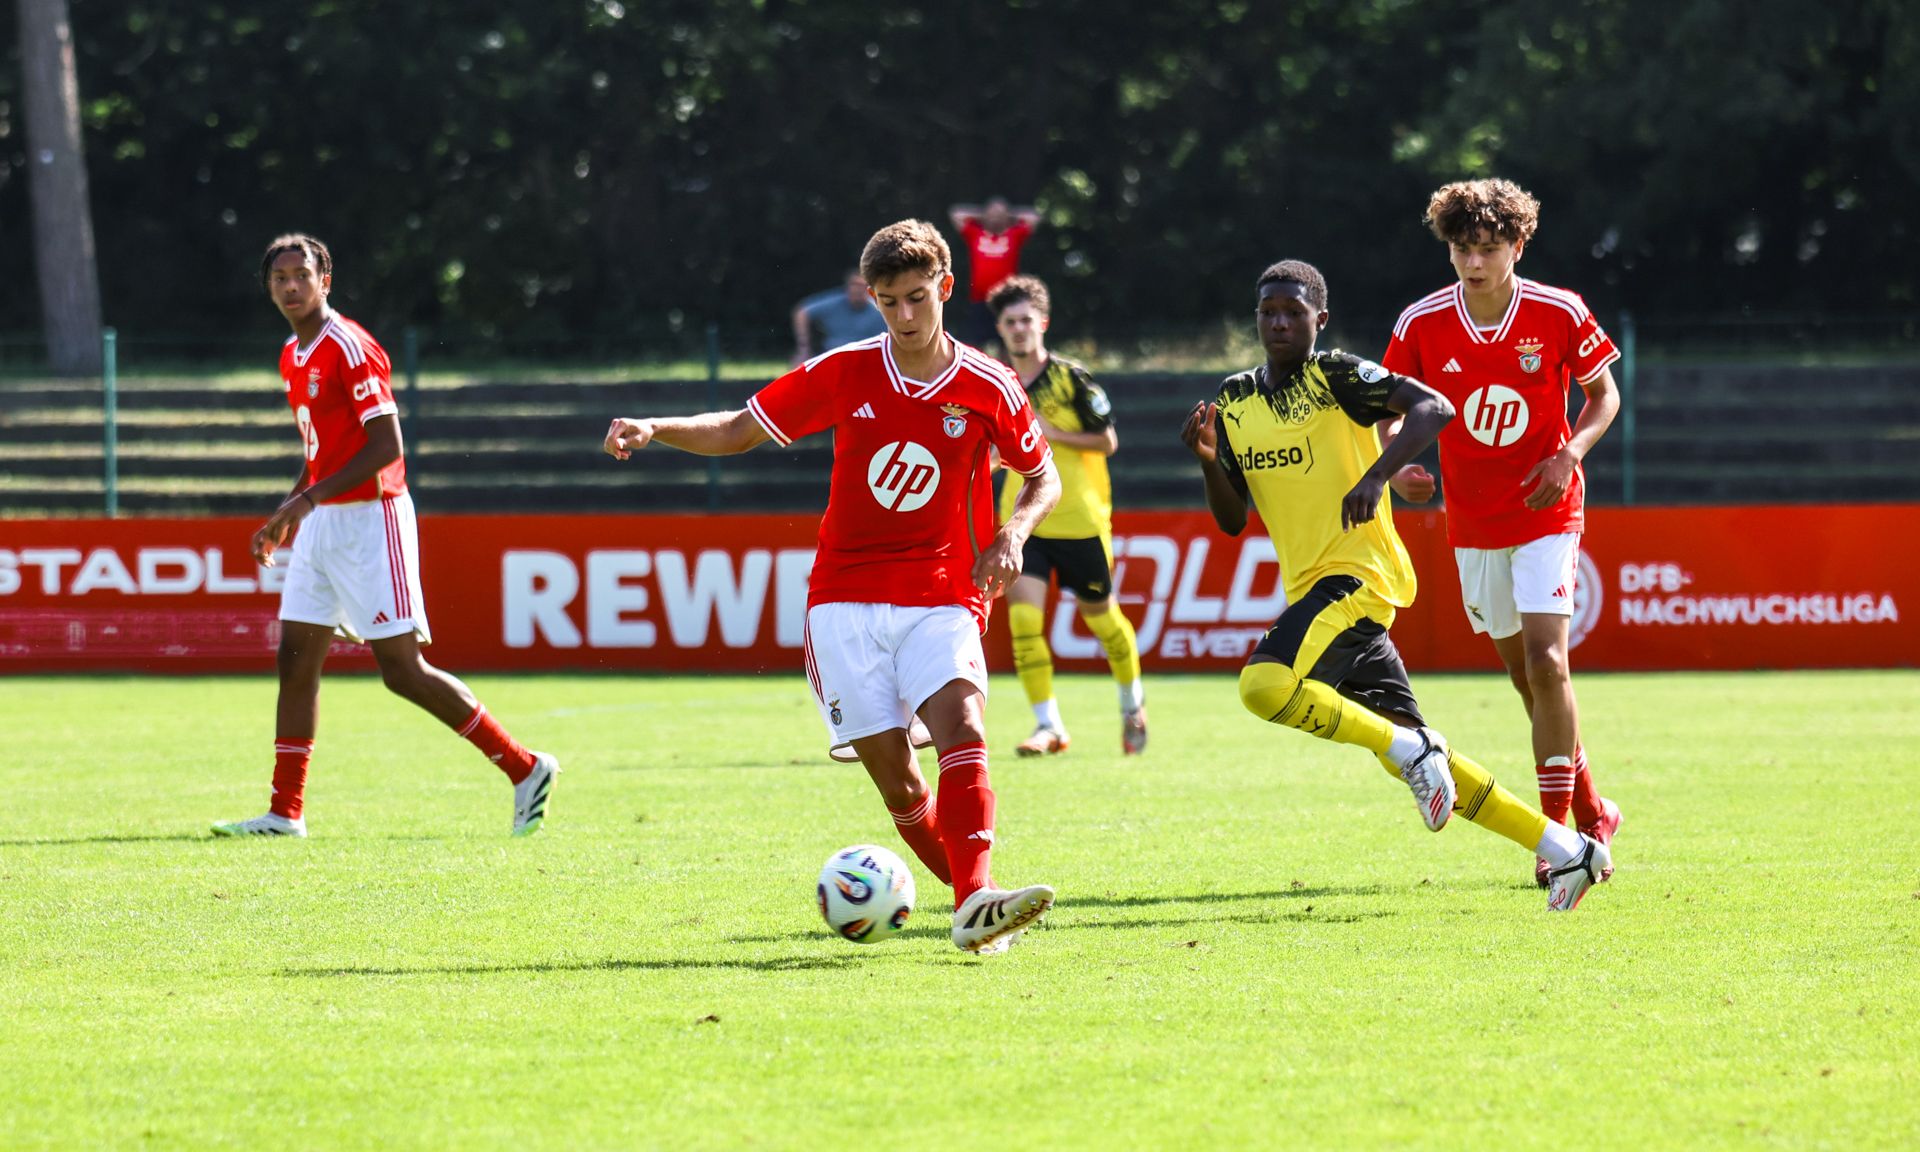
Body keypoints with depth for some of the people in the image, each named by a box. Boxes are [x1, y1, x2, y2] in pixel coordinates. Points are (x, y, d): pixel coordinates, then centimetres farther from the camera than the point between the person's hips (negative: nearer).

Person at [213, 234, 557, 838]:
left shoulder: (350, 348, -14)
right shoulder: (293, 357, 14)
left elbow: (386, 445, -19)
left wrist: (309, 498, -23)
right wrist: (288, 514, 17)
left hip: (369, 519, -9)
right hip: (321, 525, 9)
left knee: (402, 668, -10)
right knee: (295, 659, 5)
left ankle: (525, 769, -2)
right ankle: (285, 813, 8)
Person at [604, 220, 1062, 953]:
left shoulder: (988, 389, -1)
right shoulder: (844, 375, 0)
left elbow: (1044, 478, 14)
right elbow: (738, 431, 8)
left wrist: (1012, 535, -7)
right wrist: (653, 430, -8)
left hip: (941, 598, -1)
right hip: (845, 599, 1)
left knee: (962, 729, -27)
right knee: (894, 779, -7)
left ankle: (978, 908, -36)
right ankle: (972, 895, 9)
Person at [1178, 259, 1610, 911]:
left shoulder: (1337, 377, -6)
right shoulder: (1235, 400, 13)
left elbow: (1433, 409, -19)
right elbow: (1232, 520, 15)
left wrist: (1375, 477, -30)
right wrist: (1209, 461, -3)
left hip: (1356, 573, -8)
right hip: (1308, 587, 8)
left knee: (1265, 684, -30)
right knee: (1411, 755, 5)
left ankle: (1408, 748, -13)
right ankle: (1565, 849, 11)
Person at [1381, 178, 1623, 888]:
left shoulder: (1559, 315, -12)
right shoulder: (1421, 325, -8)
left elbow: (1603, 394, 2)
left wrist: (1569, 455, -15)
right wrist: (1397, 466, -16)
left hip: (1548, 514, -3)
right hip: (1472, 524, 3)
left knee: (1545, 662, -17)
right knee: (1526, 676, 10)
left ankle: (1559, 830, -11)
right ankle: (1592, 814, 28)